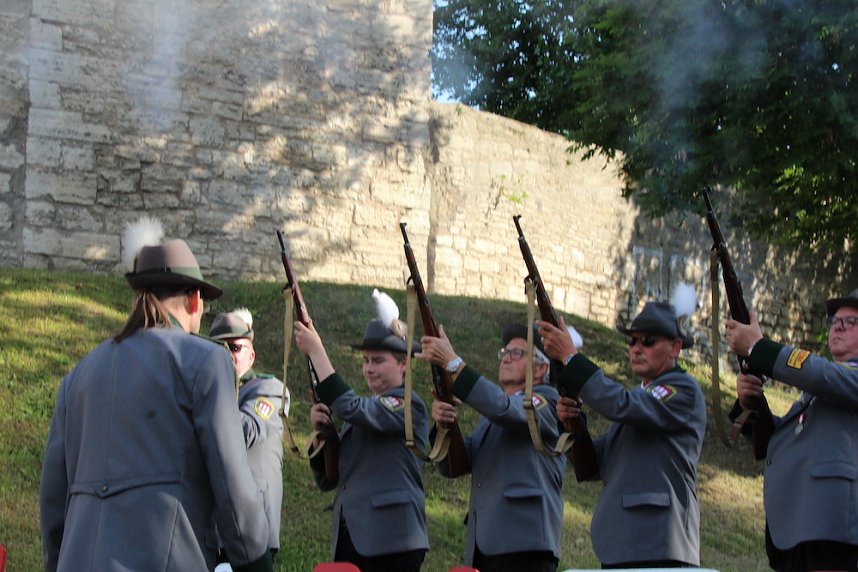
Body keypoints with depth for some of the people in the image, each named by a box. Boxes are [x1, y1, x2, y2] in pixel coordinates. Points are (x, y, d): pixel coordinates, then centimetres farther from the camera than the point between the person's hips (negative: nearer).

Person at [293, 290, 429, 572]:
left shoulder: (407, 404, -3)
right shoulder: (361, 414, 21)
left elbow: (351, 409, -21)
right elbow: (327, 480, 19)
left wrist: (315, 350, -16)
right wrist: (320, 431, 0)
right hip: (350, 538, 8)